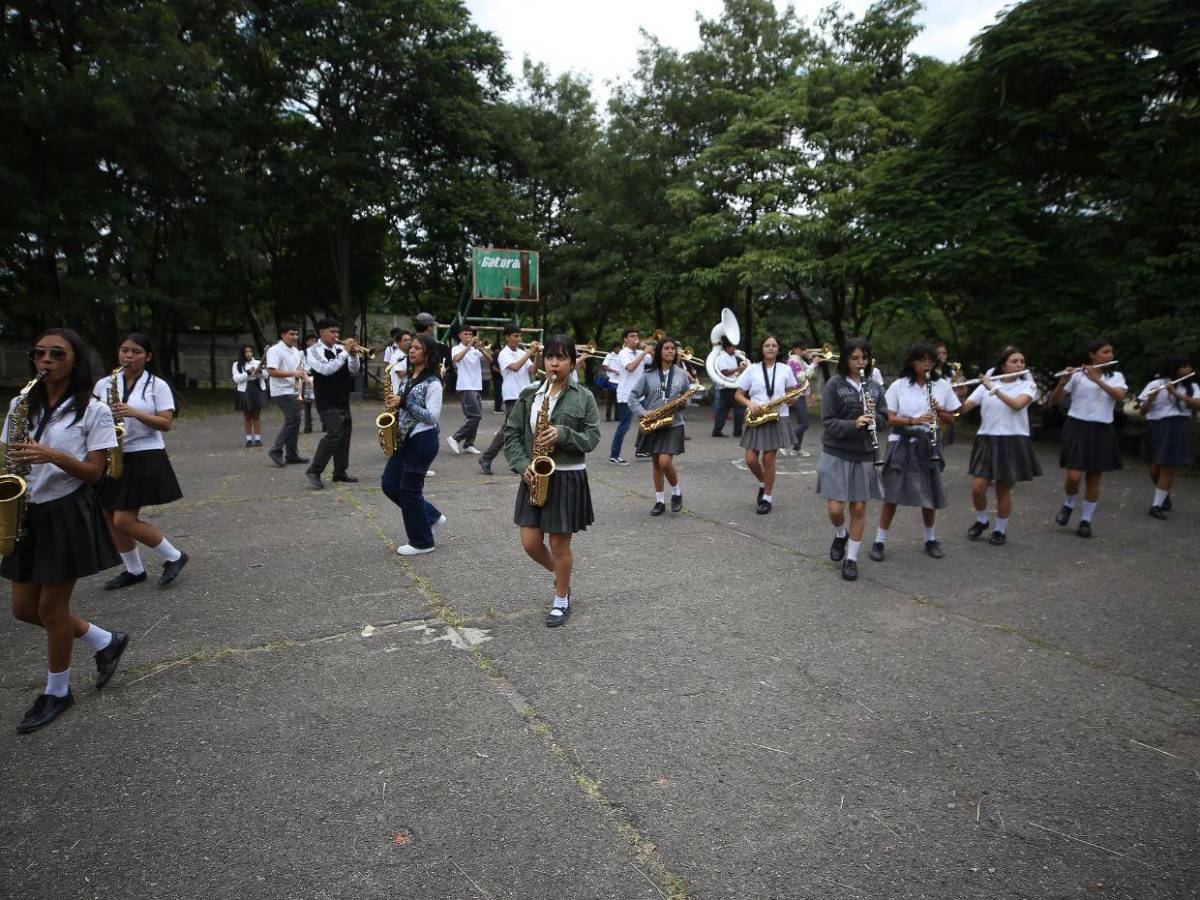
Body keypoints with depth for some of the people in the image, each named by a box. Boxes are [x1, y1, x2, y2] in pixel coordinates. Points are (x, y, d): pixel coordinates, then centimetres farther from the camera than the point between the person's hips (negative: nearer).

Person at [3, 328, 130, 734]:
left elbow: (94, 473, -11)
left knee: (51, 606, 3)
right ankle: (107, 642, 29)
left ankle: (57, 691, 23)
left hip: (69, 514, -6)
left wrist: (54, 456, -26)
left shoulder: (93, 410, -8)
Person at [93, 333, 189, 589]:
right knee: (111, 520, 8)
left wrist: (135, 413, -22)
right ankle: (134, 570, 26)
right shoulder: (104, 384, 8)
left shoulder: (158, 385, -3)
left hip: (145, 459, -5)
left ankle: (174, 557, 8)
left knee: (124, 521, -9)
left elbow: (166, 424, -9)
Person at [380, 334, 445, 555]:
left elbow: (432, 416, -18)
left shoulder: (432, 382, -11)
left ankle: (421, 542, 13)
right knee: (389, 484, 9)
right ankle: (431, 517, 24)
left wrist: (404, 403, -23)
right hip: (404, 438, 9)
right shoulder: (406, 377, 12)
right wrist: (392, 405, 0)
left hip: (423, 440, -9)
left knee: (410, 489, -3)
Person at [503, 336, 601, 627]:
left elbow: (592, 438, -6)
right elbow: (511, 434, 4)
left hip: (568, 477, -3)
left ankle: (561, 601, 25)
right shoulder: (529, 395, 4)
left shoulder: (584, 397, -4)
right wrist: (523, 465, -11)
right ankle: (561, 573, 35)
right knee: (530, 543, 4)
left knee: (559, 543, 4)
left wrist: (563, 434, -22)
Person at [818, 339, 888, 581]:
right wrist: (853, 424, -27)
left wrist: (873, 415, -14)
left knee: (859, 508, 5)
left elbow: (884, 421, 7)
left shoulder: (874, 387, 7)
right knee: (835, 508, -7)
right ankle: (840, 534, 27)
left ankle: (852, 558, 19)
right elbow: (827, 422, -11)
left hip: (864, 456, 3)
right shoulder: (834, 385, -6)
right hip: (836, 454, -3)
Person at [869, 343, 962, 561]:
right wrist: (913, 421, -22)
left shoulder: (942, 385, 4)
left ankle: (930, 539, 30)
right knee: (892, 494, -1)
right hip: (902, 444, -2)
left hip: (928, 445, 2)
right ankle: (880, 541, 10)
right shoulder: (899, 386, -3)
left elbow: (951, 417, 10)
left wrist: (939, 411, -11)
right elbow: (890, 418, -6)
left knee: (930, 494, 9)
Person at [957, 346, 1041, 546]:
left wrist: (994, 389, -25)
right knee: (977, 488, -4)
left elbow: (1017, 404, -20)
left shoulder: (1028, 385, 0)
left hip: (1013, 442, -1)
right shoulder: (986, 384, 4)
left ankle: (1001, 530, 23)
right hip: (987, 440, 1)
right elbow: (963, 409, -1)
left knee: (1003, 490, 5)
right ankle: (981, 520, 23)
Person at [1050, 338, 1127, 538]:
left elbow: (1119, 396, -13)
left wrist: (1097, 380, -22)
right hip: (1077, 428, -3)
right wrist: (1062, 382, -22)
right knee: (1074, 477, -12)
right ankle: (1068, 505, 18)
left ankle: (1086, 520, 17)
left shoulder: (1116, 376, 8)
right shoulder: (1078, 374, -2)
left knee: (1094, 480, 5)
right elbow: (1054, 402, -5)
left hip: (1102, 432, 3)